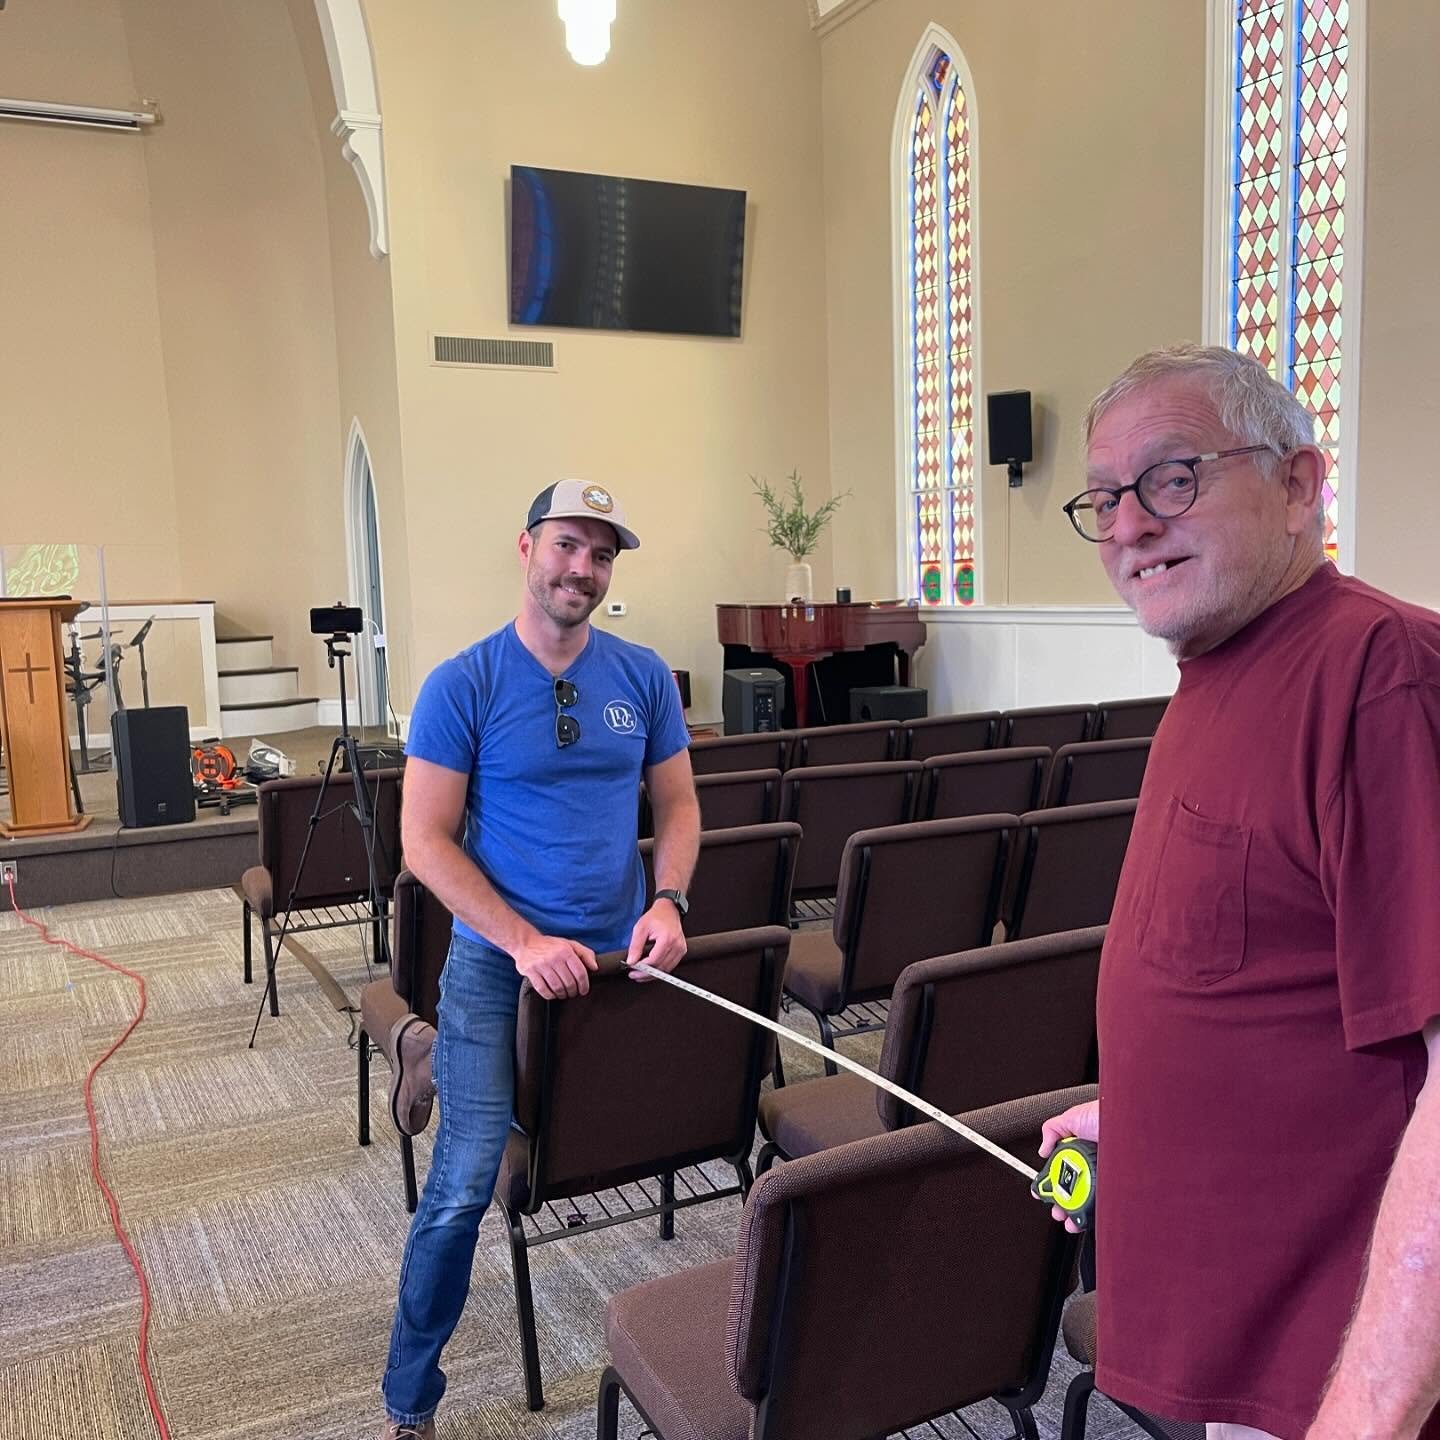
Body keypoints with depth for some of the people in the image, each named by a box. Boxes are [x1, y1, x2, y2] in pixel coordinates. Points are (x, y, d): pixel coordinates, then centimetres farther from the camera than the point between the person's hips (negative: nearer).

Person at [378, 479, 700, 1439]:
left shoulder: (644, 677, 2)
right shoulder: (463, 685, -8)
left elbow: (678, 803, 9)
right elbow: (425, 839, -9)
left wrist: (667, 901, -10)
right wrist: (526, 941, -18)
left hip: (619, 956, 4)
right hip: (498, 963, -3)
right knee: (464, 1186, -5)